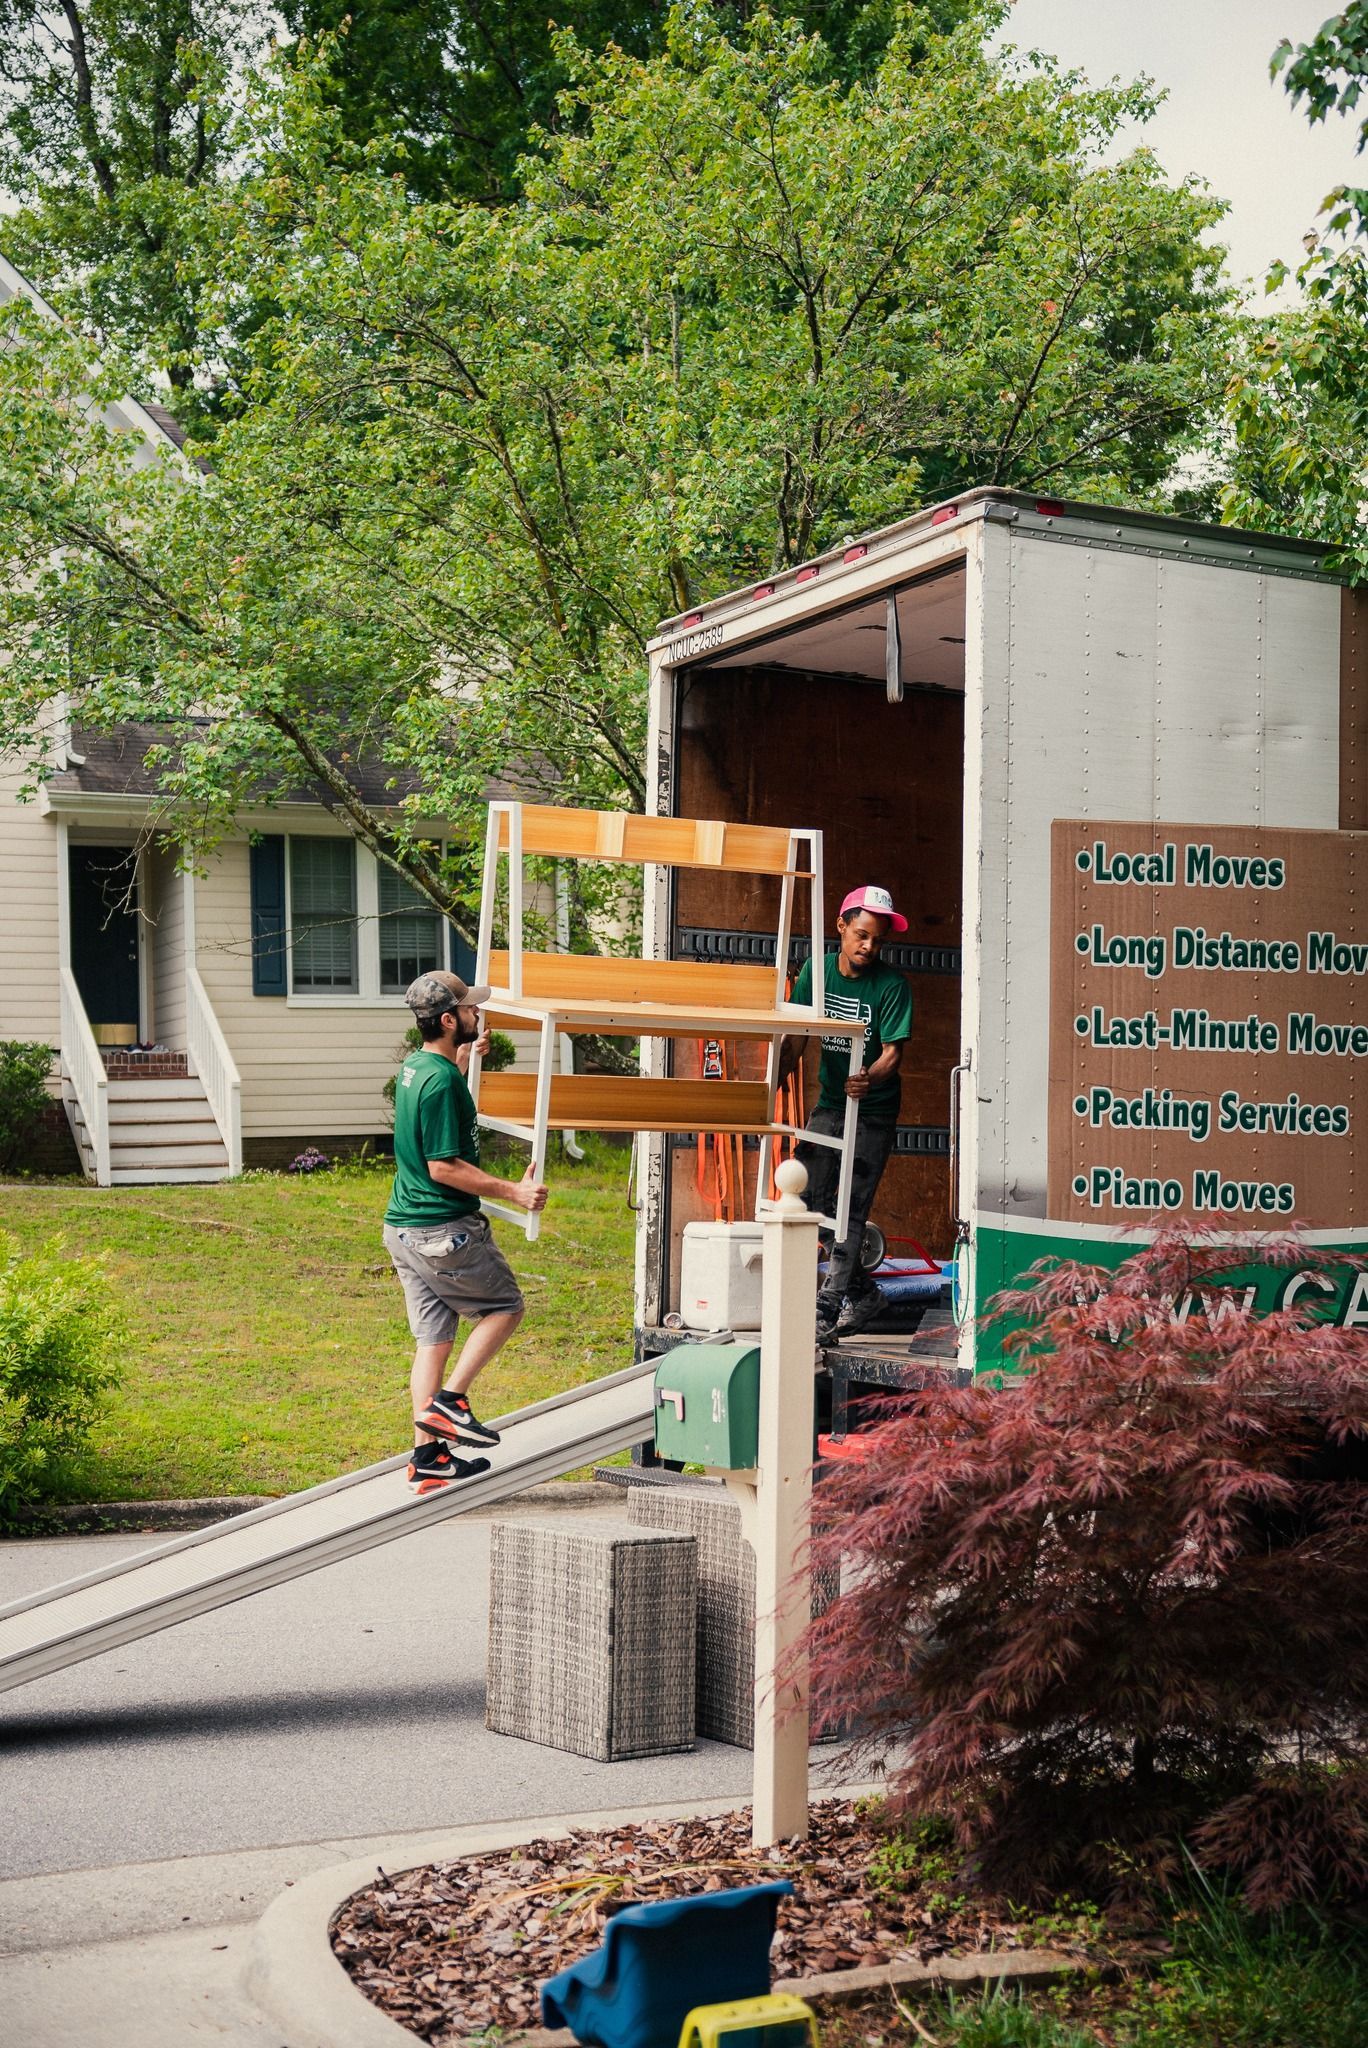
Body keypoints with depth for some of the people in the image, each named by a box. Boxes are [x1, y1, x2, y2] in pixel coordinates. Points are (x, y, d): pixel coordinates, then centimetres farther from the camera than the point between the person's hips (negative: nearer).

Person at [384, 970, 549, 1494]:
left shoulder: (415, 1068, 10)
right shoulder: (441, 1081, -20)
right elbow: (444, 1166, -22)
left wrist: (464, 1059, 44)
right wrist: (513, 1191, -19)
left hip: (402, 1228, 9)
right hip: (444, 1229, -9)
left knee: (433, 1337, 11)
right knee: (505, 1307, 9)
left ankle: (428, 1457, 12)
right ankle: (449, 1399, 0)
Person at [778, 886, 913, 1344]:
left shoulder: (891, 985, -13)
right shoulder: (816, 971, -1)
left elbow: (892, 1052, -18)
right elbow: (795, 1038, 4)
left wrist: (868, 1078, -38)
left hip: (873, 1109, -5)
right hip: (829, 1101, 5)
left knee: (851, 1210, -10)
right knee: (807, 1197, 2)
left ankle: (825, 1315, -9)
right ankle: (862, 1293, 19)